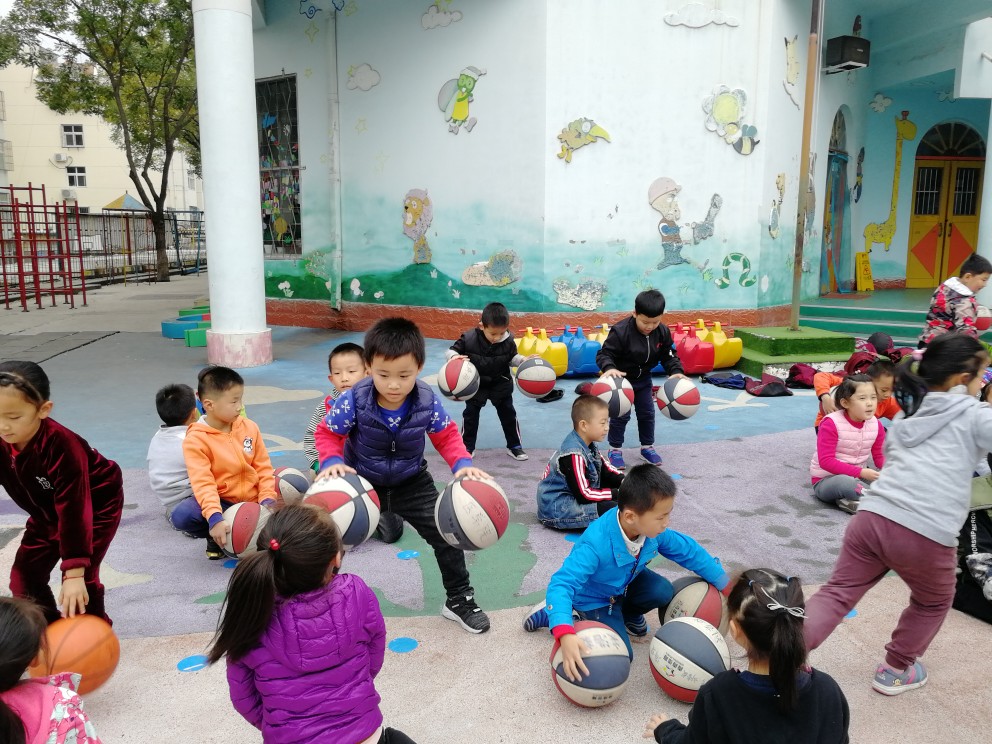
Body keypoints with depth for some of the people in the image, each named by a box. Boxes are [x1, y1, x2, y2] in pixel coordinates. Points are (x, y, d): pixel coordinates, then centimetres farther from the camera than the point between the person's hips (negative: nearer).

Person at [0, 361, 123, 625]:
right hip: (46, 513, 7)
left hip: (96, 505, -6)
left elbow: (74, 510, -35)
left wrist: (74, 571, -34)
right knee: (23, 576, 3)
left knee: (80, 577, -14)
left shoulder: (62, 446, -37)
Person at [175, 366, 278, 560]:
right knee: (181, 515, -30)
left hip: (253, 500, 3)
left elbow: (263, 467, 4)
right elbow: (203, 483, -22)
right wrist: (215, 519, -36)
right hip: (222, 502, -2)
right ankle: (216, 537, -3)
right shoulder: (195, 440, -12)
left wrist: (267, 500, -12)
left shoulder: (249, 427, 1)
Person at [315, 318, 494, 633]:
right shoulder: (354, 400, -27)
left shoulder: (427, 401, -22)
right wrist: (332, 462, -32)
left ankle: (459, 599, 25)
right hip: (360, 482, -1)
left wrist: (463, 463, -25)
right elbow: (328, 434, -13)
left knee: (447, 536, 2)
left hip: (412, 483, 1)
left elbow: (446, 436, -7)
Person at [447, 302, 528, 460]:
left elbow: (513, 357, 0)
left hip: (500, 384, 1)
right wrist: (454, 357, -37)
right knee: (470, 415, 7)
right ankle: (467, 447, 22)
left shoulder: (508, 341, -17)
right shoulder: (469, 339, -24)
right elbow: (451, 350, -15)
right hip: (475, 384, -1)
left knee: (508, 414, 7)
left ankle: (514, 446, 23)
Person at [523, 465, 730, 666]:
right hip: (593, 598, -5)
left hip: (625, 584, 5)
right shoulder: (596, 544, -42)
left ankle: (628, 614, 13)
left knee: (663, 591, -21)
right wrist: (565, 634, -63)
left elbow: (689, 551, -5)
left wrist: (726, 586, 1)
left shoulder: (655, 531, -22)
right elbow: (562, 583, -48)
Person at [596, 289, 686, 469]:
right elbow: (604, 354, -27)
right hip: (621, 378, -5)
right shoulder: (620, 331, -31)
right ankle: (615, 449, 14)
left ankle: (647, 446, 31)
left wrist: (676, 371, -22)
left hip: (643, 379, 5)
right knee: (620, 415, -3)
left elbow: (668, 355, -4)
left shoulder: (663, 332, -14)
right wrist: (609, 368, -48)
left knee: (647, 413, 12)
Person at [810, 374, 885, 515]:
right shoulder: (831, 424, -21)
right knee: (845, 483, -39)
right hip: (826, 480, -6)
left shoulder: (876, 425, -2)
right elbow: (826, 461, -24)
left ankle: (855, 500, -20)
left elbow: (879, 456, 7)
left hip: (857, 477, 6)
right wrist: (861, 472, -28)